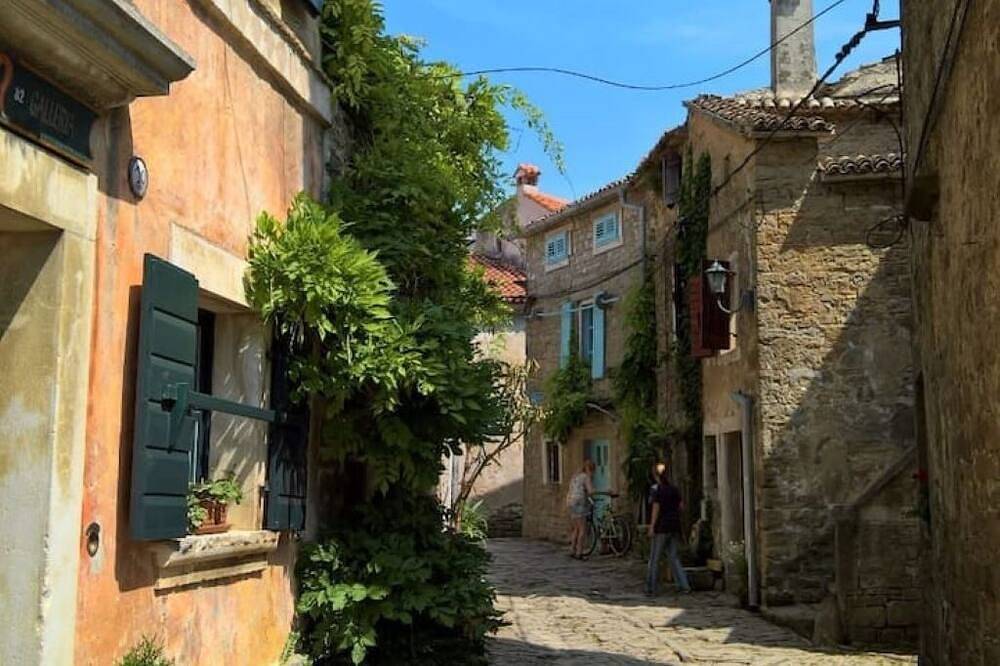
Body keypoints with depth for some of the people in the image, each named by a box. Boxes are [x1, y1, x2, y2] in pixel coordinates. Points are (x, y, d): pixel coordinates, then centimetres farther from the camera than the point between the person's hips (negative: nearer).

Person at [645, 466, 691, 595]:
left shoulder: (658, 490, -10)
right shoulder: (675, 490, 8)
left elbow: (656, 509, -13)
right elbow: (680, 506, 11)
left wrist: (651, 527, -11)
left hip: (661, 527, -6)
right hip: (675, 527, 6)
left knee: (654, 558, 3)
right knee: (674, 557, 11)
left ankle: (651, 588, 4)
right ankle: (684, 585, 3)